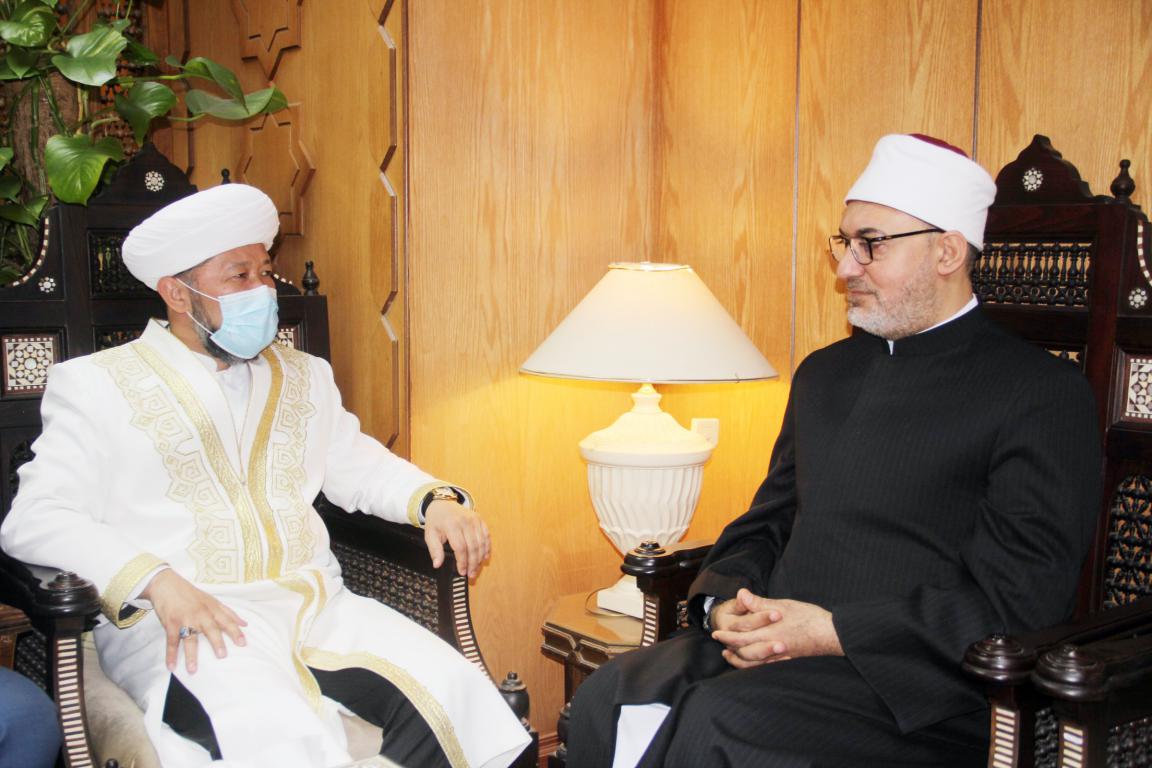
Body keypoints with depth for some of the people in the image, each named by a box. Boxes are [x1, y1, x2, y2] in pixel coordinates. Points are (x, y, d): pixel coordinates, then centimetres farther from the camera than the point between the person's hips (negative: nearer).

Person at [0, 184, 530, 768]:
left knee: (452, 693, -22)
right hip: (175, 624, -5)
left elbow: (357, 465, 25)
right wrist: (156, 581, -20)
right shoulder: (97, 384, 6)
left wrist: (434, 500, 2)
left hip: (314, 605, 5)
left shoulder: (303, 376, 22)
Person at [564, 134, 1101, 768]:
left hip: (918, 689, -5)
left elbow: (1020, 601, -11)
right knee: (607, 698, -19)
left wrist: (831, 632, -17)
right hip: (769, 644, 6)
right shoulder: (824, 374, 19)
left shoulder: (1043, 393, -3)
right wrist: (726, 602, -2)